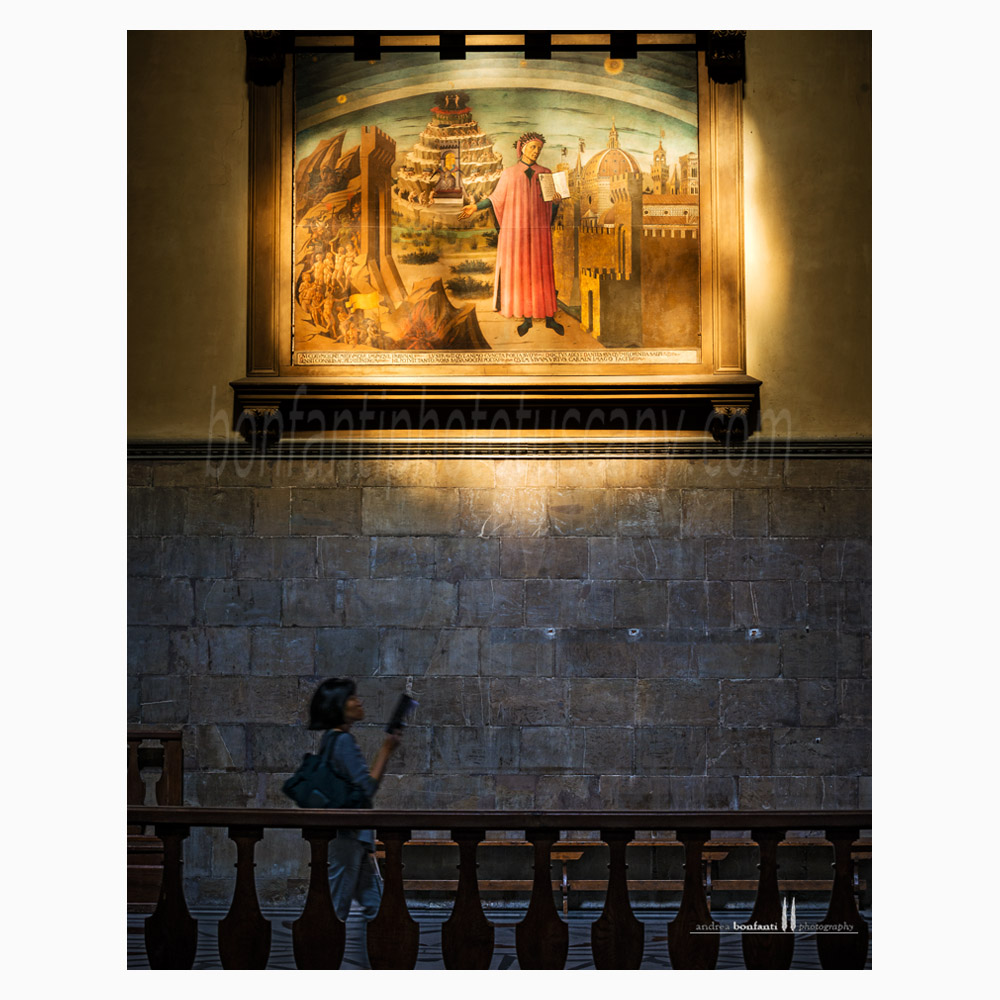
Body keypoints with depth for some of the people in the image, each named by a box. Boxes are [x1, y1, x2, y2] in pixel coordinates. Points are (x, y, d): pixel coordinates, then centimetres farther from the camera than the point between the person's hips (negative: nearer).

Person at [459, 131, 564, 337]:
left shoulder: (545, 173, 8)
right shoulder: (509, 174, 6)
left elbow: (551, 205, 8)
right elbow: (496, 198, 7)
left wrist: (555, 201, -14)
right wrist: (476, 207, -4)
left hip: (539, 229, 1)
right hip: (515, 229, -1)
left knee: (542, 273, 1)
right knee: (521, 272, 0)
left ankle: (549, 317, 7)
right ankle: (527, 318, 7)